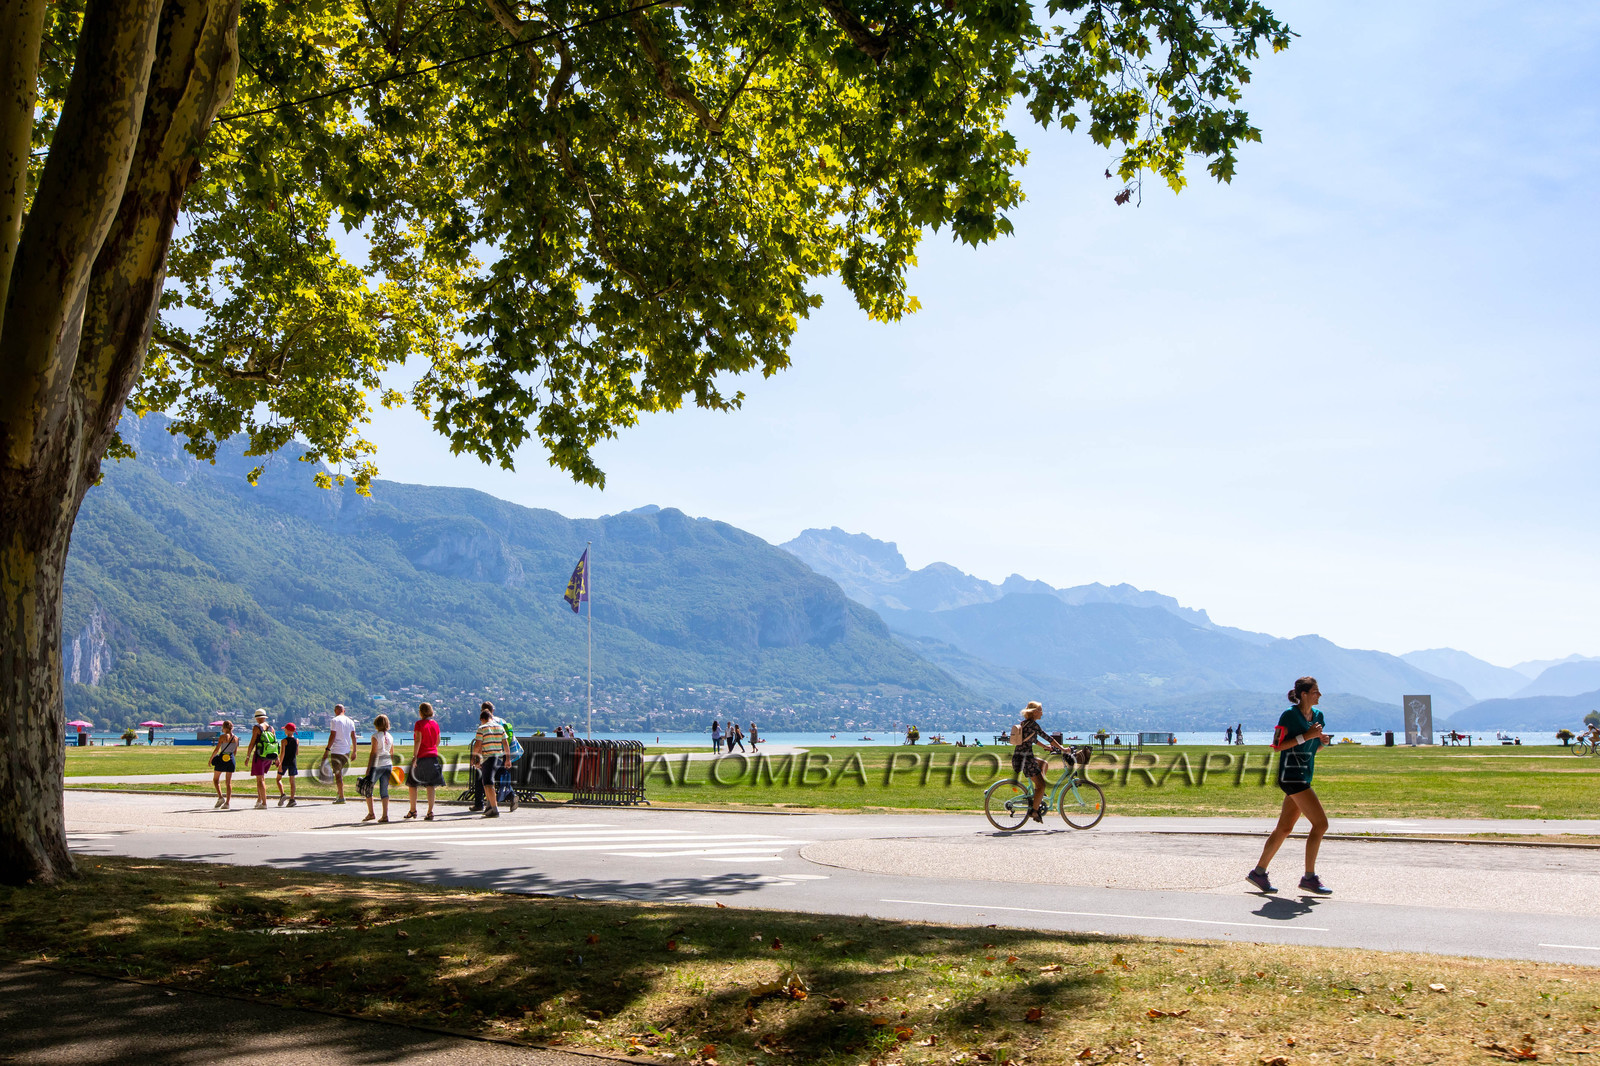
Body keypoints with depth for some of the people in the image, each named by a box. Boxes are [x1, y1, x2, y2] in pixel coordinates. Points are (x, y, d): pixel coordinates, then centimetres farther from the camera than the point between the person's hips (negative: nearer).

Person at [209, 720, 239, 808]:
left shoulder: (223, 736, -10)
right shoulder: (236, 738, 4)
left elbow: (216, 749, -11)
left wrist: (211, 758, 2)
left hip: (222, 758, -4)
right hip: (231, 760, 4)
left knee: (216, 779, 13)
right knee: (228, 782, 8)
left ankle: (220, 797, -5)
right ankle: (227, 802, 2)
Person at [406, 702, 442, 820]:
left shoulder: (419, 723, -9)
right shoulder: (435, 724, 9)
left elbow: (418, 740, -17)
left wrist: (414, 756, -18)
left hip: (421, 757, -5)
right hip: (433, 756, 5)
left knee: (412, 784, 11)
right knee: (430, 786, 4)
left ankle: (413, 811, 15)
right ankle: (430, 812, -2)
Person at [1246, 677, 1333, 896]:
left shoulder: (1317, 715, 13)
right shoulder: (1290, 715, -11)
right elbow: (1277, 746, -13)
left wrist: (1321, 740, 1)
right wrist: (1305, 736, -19)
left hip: (1304, 776, 9)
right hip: (1291, 774, -9)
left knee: (1284, 828, 10)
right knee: (1320, 823, -12)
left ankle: (1259, 872, 17)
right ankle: (1309, 877, -6)